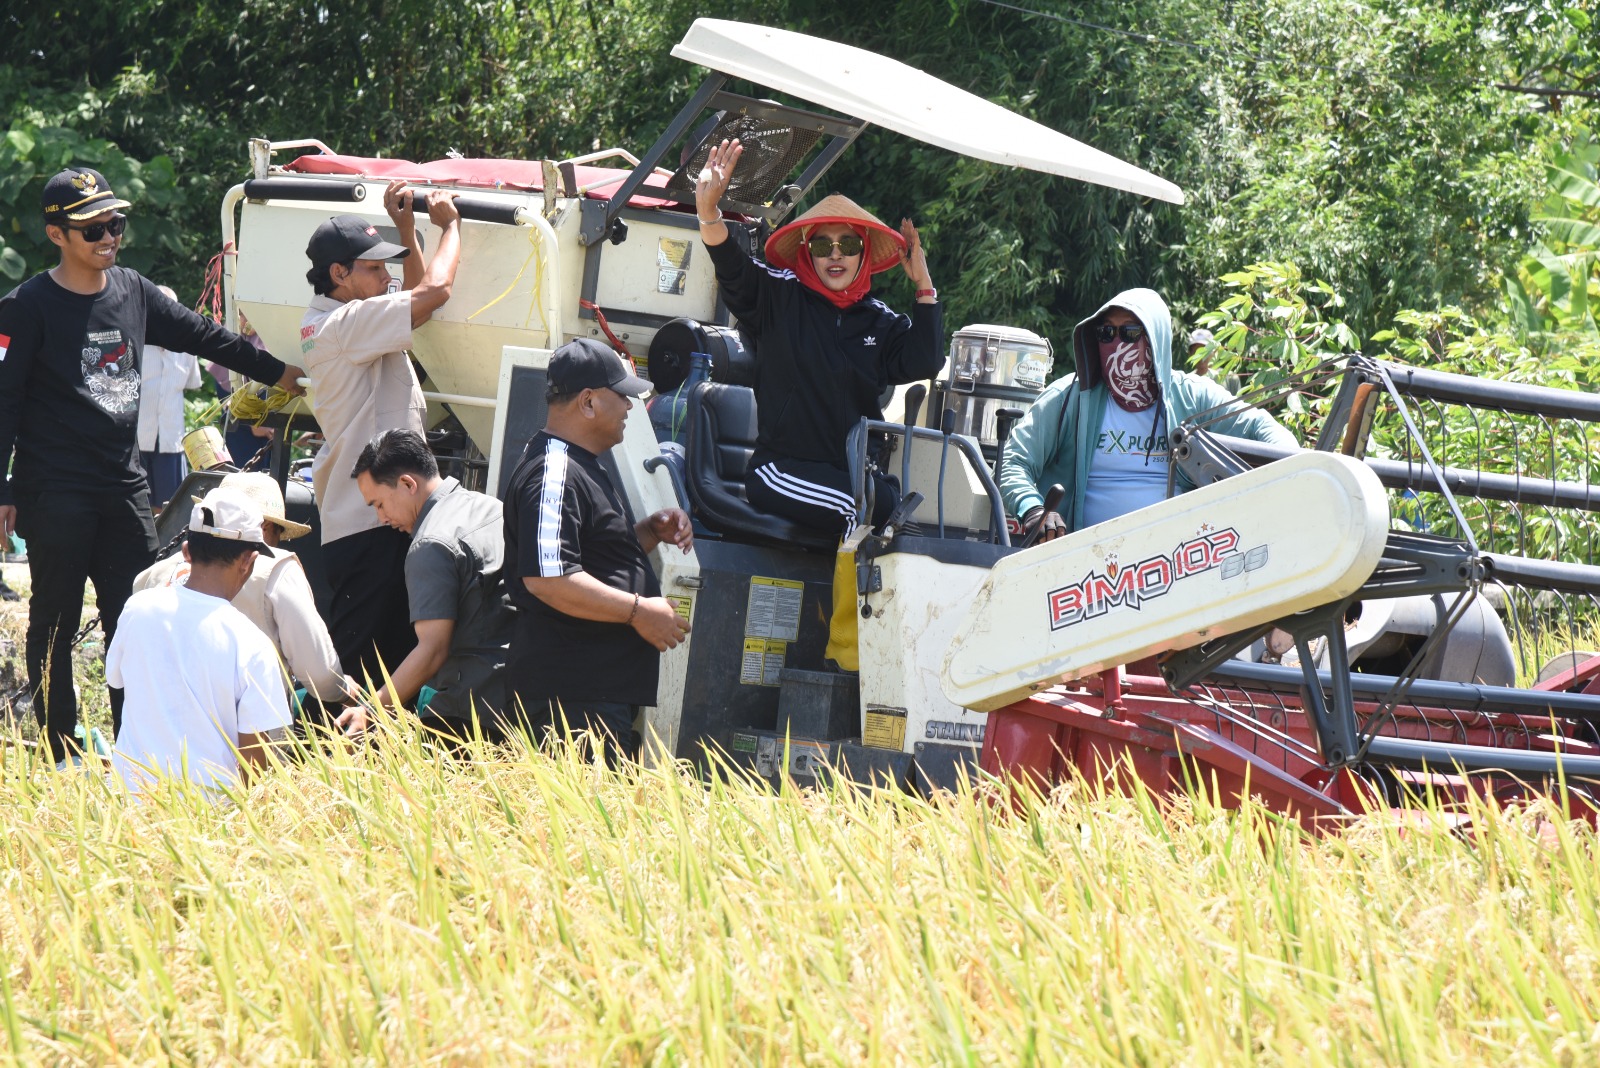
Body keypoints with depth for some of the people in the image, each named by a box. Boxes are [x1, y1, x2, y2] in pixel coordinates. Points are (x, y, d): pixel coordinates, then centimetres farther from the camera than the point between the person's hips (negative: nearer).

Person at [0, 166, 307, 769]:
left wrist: (278, 373, 26)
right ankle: (60, 756, 6)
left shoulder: (135, 293, 10)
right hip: (55, 492, -6)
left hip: (123, 487, 6)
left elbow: (203, 337, 21)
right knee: (55, 626, 0)